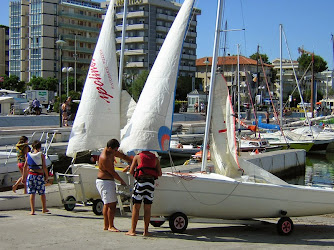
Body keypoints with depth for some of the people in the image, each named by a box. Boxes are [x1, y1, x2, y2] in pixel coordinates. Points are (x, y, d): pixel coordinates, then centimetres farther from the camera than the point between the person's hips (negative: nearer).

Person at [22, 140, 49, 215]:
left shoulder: (28, 155, 3)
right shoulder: (41, 155, -7)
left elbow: (25, 166, 6)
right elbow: (44, 167, -9)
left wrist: (24, 176, 12)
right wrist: (47, 176, 1)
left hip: (31, 175, 3)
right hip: (39, 175, -2)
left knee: (32, 193, 6)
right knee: (42, 193, 13)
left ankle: (32, 210, 3)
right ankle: (44, 209, 25)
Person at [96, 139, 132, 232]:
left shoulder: (111, 151, 5)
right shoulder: (104, 158, -24)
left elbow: (123, 156, 18)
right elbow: (112, 172, -17)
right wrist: (122, 181, -5)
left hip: (108, 181, 10)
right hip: (105, 182, -10)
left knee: (107, 204, 13)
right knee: (111, 204, -10)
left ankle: (106, 225, 18)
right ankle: (110, 226, -6)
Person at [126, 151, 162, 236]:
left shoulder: (137, 156, 7)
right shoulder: (155, 158, 14)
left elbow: (131, 171, 6)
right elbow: (160, 173, 9)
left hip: (140, 181, -2)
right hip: (151, 182, 2)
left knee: (136, 207, 1)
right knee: (147, 208, 5)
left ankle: (132, 230, -1)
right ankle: (145, 231, 5)